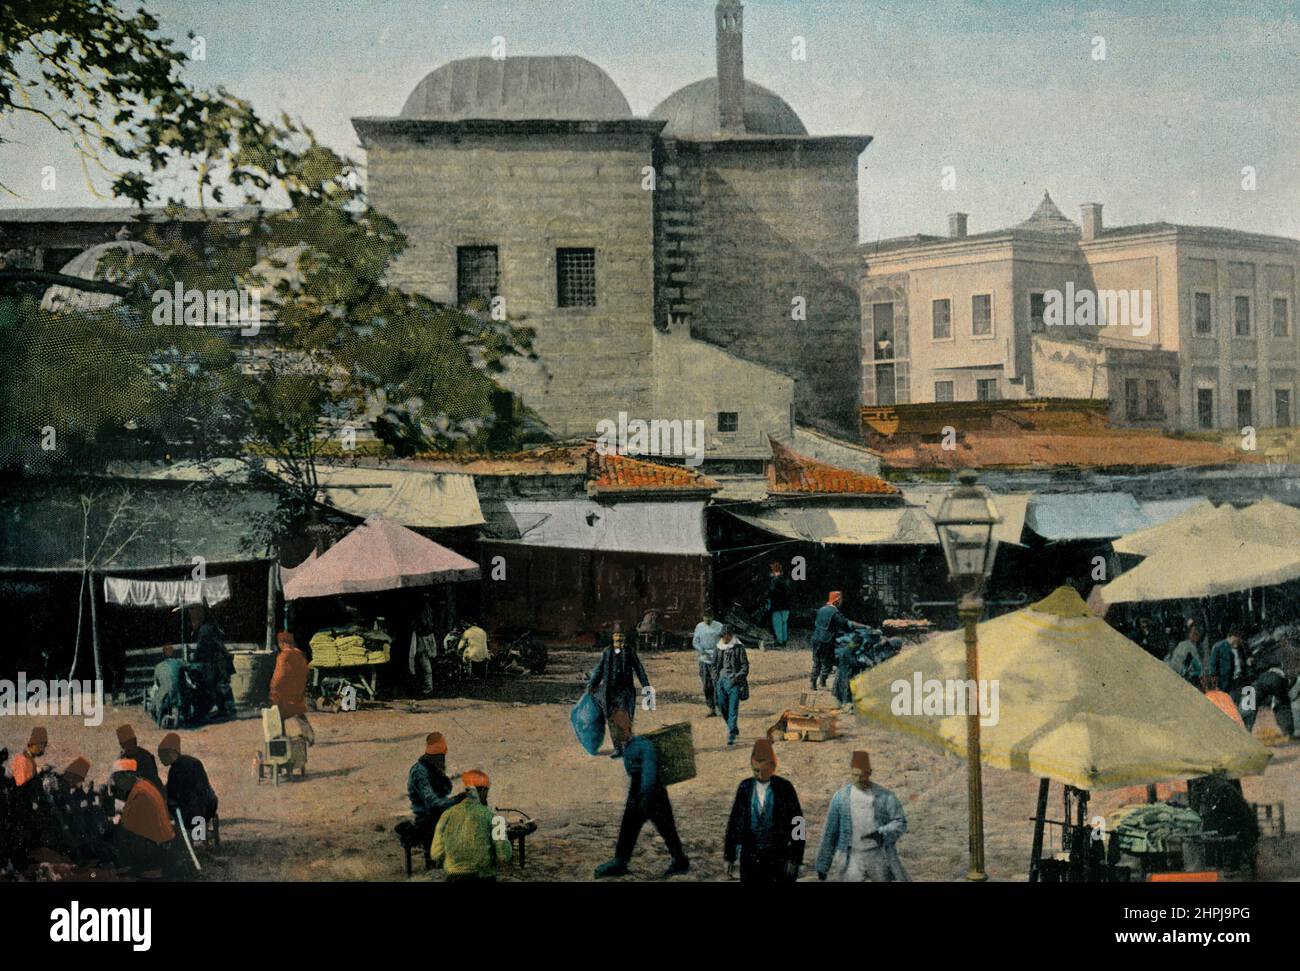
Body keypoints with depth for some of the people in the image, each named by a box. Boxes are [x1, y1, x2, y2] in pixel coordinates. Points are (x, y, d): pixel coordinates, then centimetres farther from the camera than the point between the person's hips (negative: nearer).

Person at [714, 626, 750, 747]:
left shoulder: (739, 648, -3)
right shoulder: (720, 648, 12)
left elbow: (745, 665, -4)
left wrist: (737, 677, -15)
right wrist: (717, 677, 15)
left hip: (734, 682, -5)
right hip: (722, 681, 5)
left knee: (733, 710, -8)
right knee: (723, 707, 8)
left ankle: (731, 736, -8)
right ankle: (733, 728, 31)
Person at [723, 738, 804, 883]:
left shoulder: (784, 788, -6)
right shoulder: (745, 788, 1)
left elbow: (796, 824, -5)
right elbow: (734, 822, 6)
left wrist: (794, 859, -9)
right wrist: (729, 856, 6)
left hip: (778, 856, -2)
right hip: (750, 856, 2)